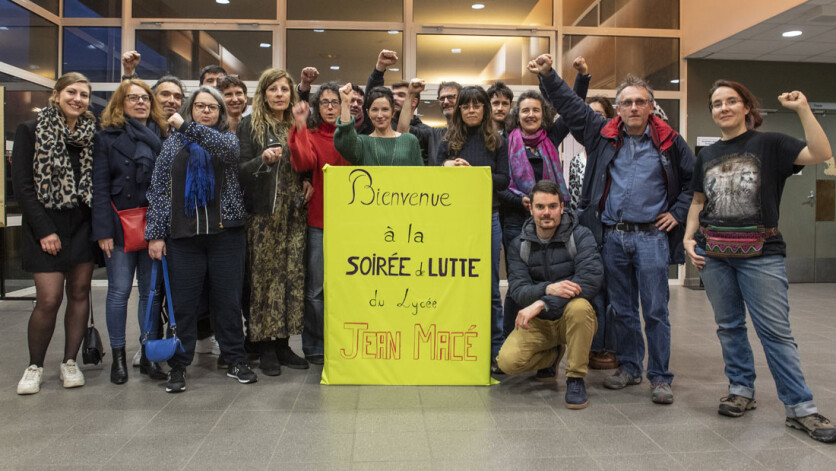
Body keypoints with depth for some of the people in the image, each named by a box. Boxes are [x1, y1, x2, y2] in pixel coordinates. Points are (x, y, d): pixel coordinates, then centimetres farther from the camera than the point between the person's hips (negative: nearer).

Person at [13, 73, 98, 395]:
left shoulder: (93, 134, 9)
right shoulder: (31, 131, 0)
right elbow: (23, 186, -5)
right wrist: (44, 231, -11)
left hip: (83, 225, 3)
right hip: (47, 226, -3)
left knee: (79, 293, 5)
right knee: (49, 299, -6)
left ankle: (70, 362, 18)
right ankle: (35, 366, 14)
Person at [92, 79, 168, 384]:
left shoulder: (162, 136, 10)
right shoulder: (107, 136, 2)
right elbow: (99, 187, -4)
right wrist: (103, 230, -12)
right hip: (121, 226, -3)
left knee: (152, 291, 6)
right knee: (119, 290, 1)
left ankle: (149, 355, 16)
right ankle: (118, 357, 13)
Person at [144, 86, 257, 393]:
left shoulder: (228, 138, 10)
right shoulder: (173, 144, 11)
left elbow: (226, 148, -17)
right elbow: (158, 189, 6)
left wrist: (188, 127, -23)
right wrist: (155, 234, -1)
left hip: (225, 233, 0)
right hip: (183, 235, 1)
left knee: (229, 300, 5)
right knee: (182, 303, 3)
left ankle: (236, 361, 18)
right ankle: (178, 367, 15)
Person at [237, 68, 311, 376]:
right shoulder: (250, 125, 3)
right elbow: (240, 170, -3)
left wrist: (309, 181, 3)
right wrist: (263, 159, -21)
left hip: (295, 212, 4)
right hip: (264, 213, -4)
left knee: (293, 275, 3)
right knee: (264, 275, -4)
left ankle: (283, 344, 14)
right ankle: (265, 346, 7)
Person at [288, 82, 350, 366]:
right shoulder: (310, 135, 3)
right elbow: (302, 162, -18)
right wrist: (300, 127, -27)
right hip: (319, 220, -2)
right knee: (316, 288, 3)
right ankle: (314, 347, 16)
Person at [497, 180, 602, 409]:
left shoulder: (580, 236, -7)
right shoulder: (519, 245, 1)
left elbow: (591, 280, -22)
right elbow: (517, 289, -11)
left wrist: (541, 303, -29)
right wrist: (548, 289, -34)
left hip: (573, 320, -3)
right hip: (538, 323, 3)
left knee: (579, 306, -37)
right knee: (507, 361, -21)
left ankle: (576, 378, -16)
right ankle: (554, 354, 14)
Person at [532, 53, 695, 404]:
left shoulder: (669, 142, 3)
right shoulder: (603, 134, 6)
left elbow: (694, 179, 12)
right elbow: (570, 105, 10)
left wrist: (678, 212, 4)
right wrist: (548, 76, 3)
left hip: (651, 235, -2)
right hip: (612, 236, 2)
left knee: (655, 310, 0)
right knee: (622, 309, 12)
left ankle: (660, 377, 11)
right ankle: (629, 367, 27)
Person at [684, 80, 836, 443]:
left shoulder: (768, 144, 1)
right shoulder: (706, 155, 13)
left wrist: (803, 109, -15)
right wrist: (689, 237, 6)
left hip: (760, 252, -4)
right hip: (713, 253, 4)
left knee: (776, 330, -4)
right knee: (728, 325, 10)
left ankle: (800, 408, 4)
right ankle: (741, 390, 23)